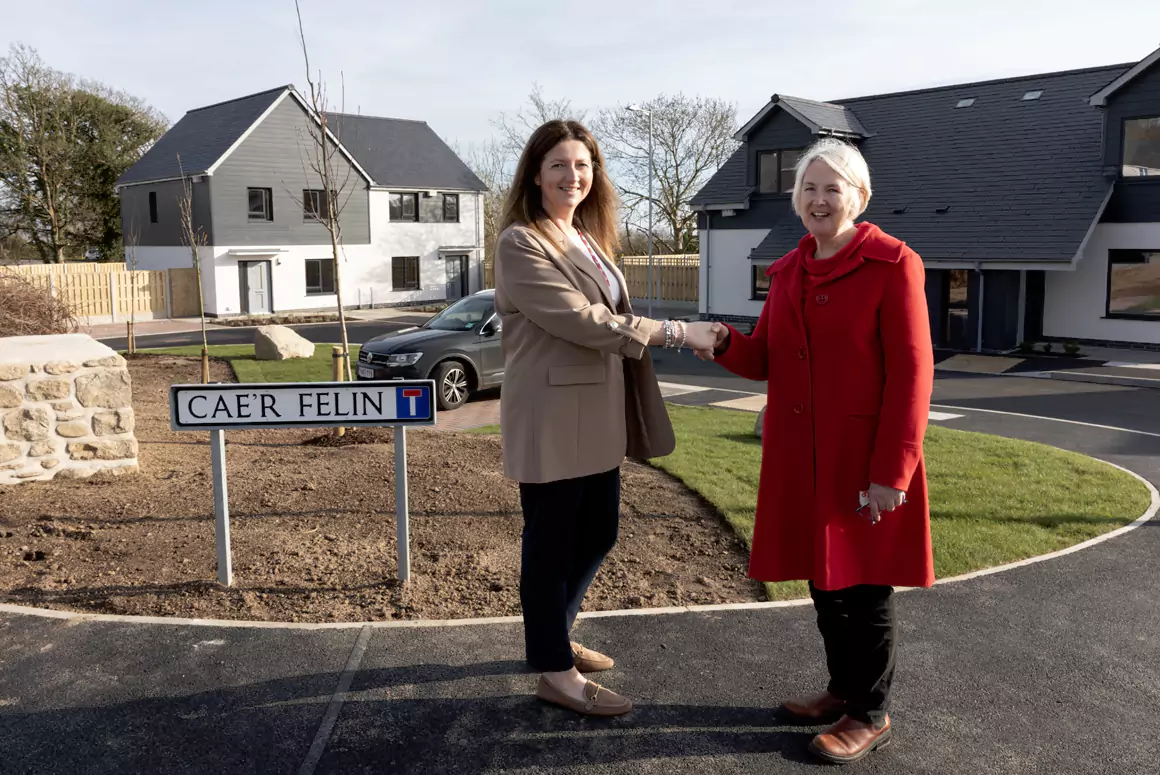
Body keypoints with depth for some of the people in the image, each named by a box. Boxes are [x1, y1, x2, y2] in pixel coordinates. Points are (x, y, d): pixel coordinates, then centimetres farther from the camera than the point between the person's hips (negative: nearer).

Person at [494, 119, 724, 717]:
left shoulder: (587, 239, 16)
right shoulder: (520, 243, -13)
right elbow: (579, 320, -22)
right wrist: (676, 332, -22)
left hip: (597, 417, 9)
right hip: (552, 420, -9)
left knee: (597, 534, 17)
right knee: (551, 542, 4)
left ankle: (552, 634, 37)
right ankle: (554, 671, 19)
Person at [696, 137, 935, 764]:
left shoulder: (892, 264, -9)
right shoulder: (788, 271, 11)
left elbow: (911, 373, -13)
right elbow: (767, 360, 11)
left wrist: (891, 472, -18)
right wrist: (723, 345, -11)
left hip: (864, 457, -6)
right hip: (801, 456, 6)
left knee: (865, 587, 6)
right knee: (824, 580, 17)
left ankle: (871, 716, 23)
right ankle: (843, 690, 36)